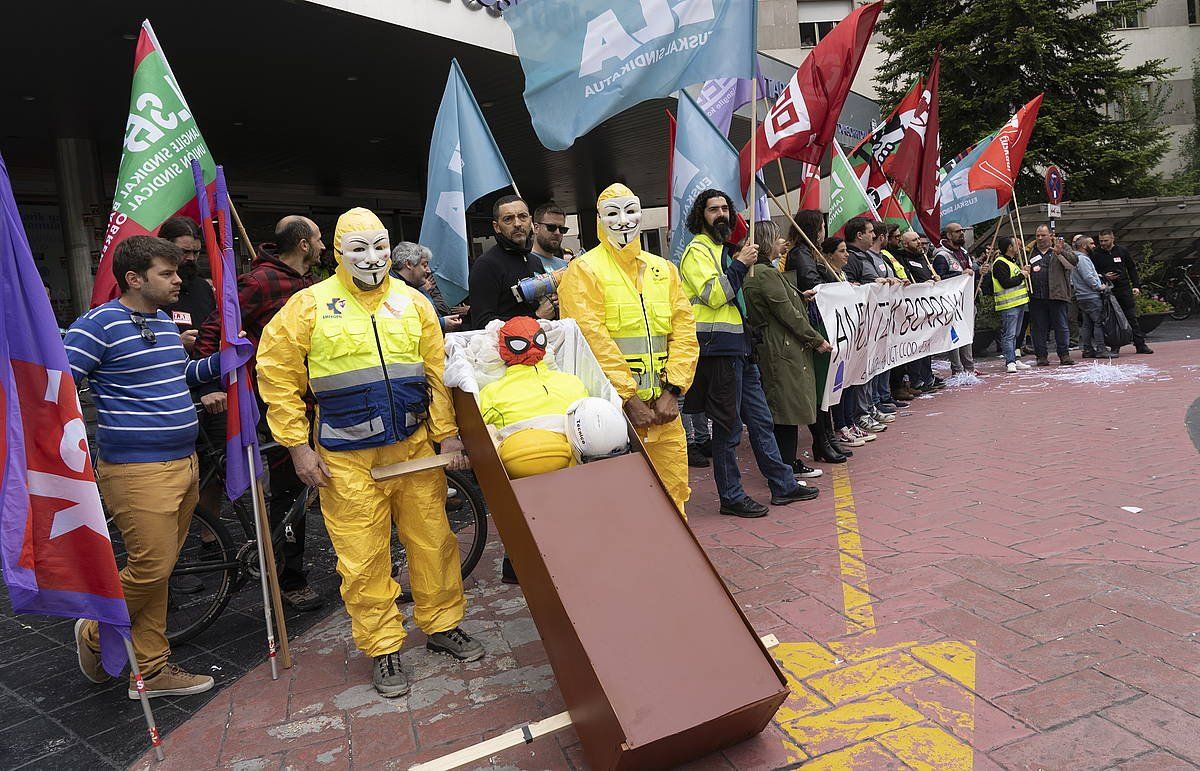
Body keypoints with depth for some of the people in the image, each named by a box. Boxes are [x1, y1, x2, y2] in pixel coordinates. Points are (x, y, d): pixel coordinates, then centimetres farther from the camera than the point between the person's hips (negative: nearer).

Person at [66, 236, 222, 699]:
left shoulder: (165, 322, 14)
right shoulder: (99, 325, -11)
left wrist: (222, 360, 10)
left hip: (183, 464, 8)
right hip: (138, 470, -8)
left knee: (158, 569, 13)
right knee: (151, 568, -5)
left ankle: (151, 670, 24)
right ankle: (95, 635, 25)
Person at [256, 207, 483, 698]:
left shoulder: (412, 302, 7)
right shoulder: (310, 306, -2)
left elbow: (438, 372, 9)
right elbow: (278, 376, 0)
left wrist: (448, 434, 4)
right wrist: (298, 446, -3)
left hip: (415, 448, 3)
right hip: (348, 458, -2)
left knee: (433, 541, 10)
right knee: (363, 558, 4)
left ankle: (442, 625, 30)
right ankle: (384, 649, 20)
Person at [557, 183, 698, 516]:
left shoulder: (664, 270, 15)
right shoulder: (583, 270, -2)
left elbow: (684, 330, 8)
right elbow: (592, 339, -11)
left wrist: (672, 391, -4)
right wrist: (628, 399, -14)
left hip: (663, 406, 5)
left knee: (673, 495, 10)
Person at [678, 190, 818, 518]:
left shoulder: (722, 249, 22)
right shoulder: (697, 250, -7)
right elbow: (713, 294, -20)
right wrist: (740, 264, -16)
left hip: (738, 348, 10)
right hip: (718, 348, -10)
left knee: (761, 419, 13)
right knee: (728, 427, -3)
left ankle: (783, 485, 22)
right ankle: (731, 497, 8)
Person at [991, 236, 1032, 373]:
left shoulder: (1012, 261, 20)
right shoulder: (999, 263, -13)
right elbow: (1006, 283, -21)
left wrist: (1023, 273, 10)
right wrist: (1021, 276, -10)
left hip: (1019, 302, 10)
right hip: (1008, 305, -10)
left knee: (1014, 334, 14)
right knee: (1008, 334, -9)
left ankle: (1014, 359, 20)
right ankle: (1010, 362, -10)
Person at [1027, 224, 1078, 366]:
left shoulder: (1061, 248, 7)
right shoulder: (1030, 251, 15)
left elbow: (1073, 262, -7)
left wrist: (1060, 252, -23)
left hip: (1057, 296, -2)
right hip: (1036, 297, 3)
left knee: (1061, 326, 1)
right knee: (1039, 328, 5)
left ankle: (1064, 355, 8)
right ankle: (1041, 356, 12)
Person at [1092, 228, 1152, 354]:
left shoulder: (1122, 251, 5)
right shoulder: (1096, 254, 1)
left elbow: (1132, 268, 10)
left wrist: (1136, 286, 3)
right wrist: (1103, 277, -14)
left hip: (1125, 289, 1)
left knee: (1132, 318, 3)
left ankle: (1140, 344, 8)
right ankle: (1115, 346, 7)